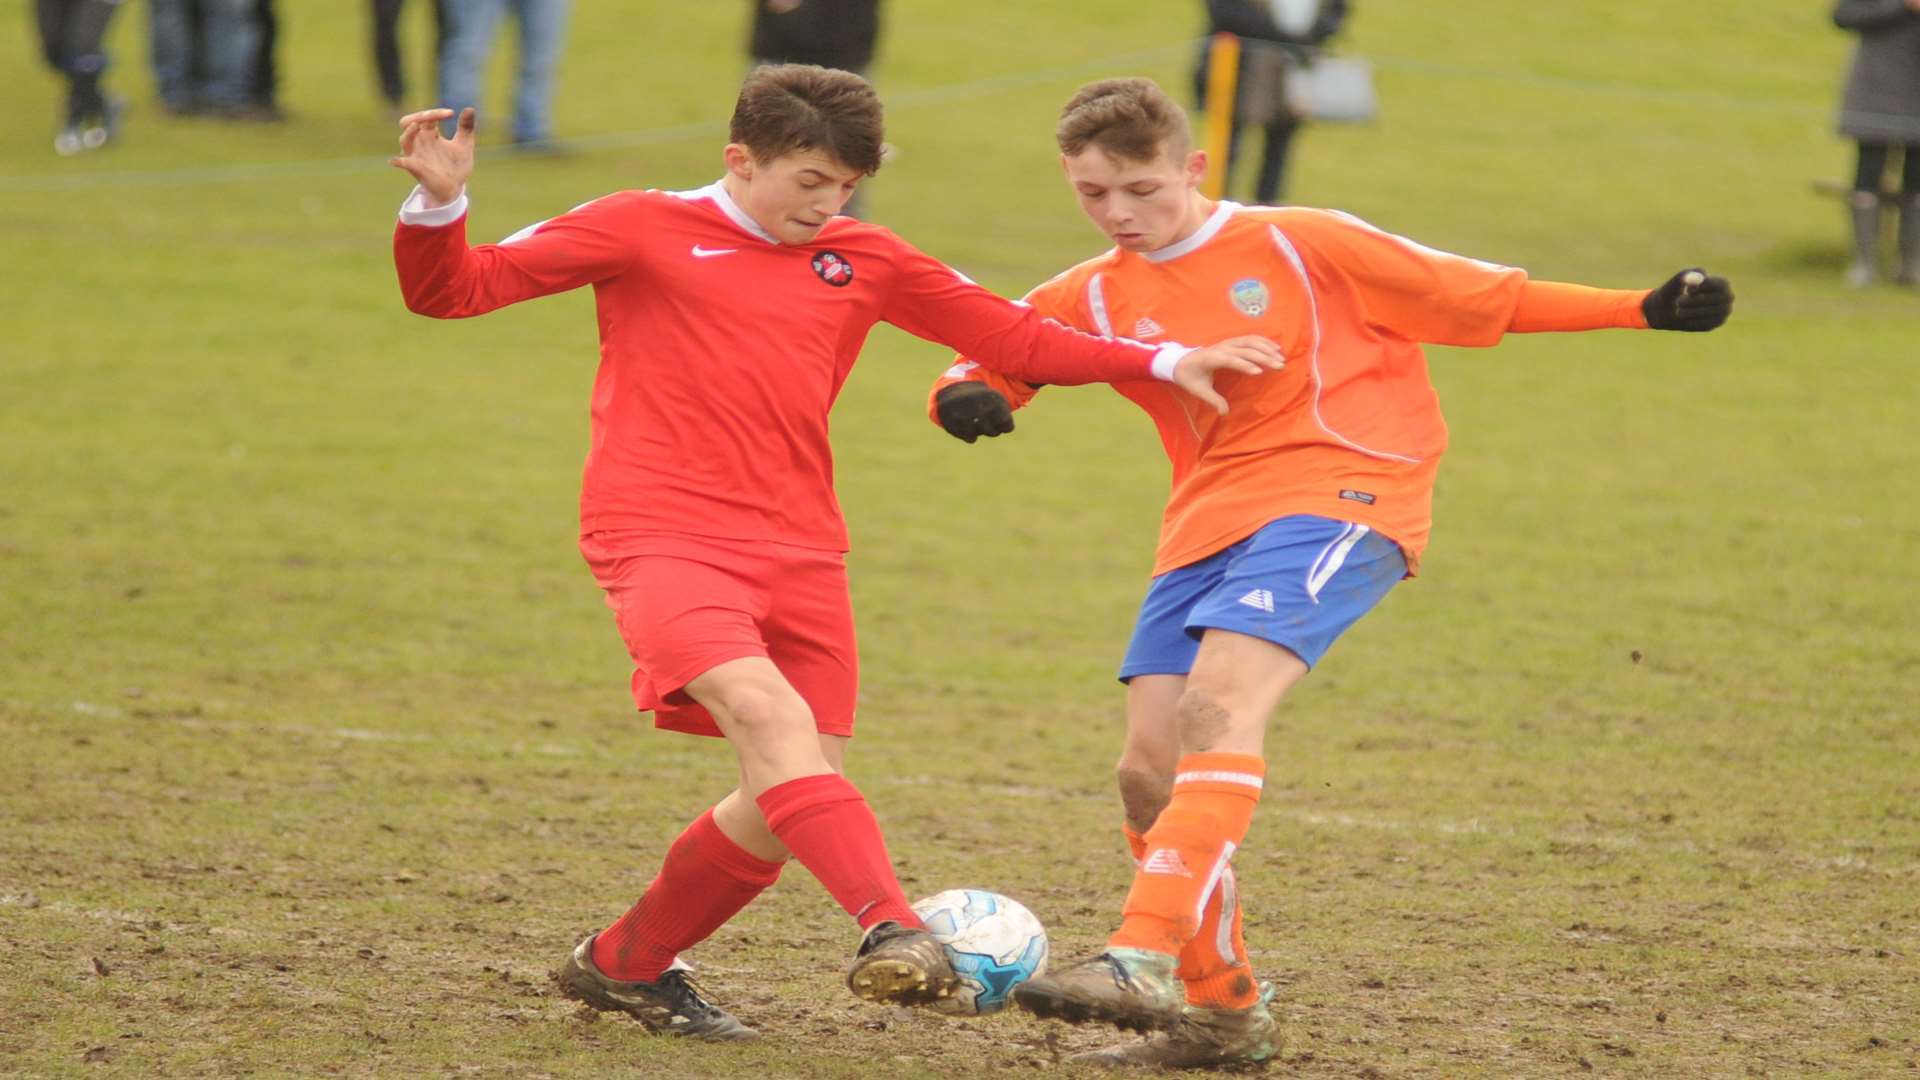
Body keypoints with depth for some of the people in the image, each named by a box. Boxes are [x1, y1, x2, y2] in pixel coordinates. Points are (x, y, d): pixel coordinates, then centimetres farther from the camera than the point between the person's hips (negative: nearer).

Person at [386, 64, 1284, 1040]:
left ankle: (627, 964, 24)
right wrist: (438, 203, -17)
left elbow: (1014, 340, 18)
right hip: (663, 540, -6)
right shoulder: (643, 230, 3)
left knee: (787, 799, 1)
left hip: (799, 554, 6)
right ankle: (891, 931, -43)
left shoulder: (864, 261, 15)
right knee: (773, 718, -29)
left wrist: (1166, 363, 9)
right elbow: (452, 290, 3)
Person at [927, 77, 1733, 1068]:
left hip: (1340, 498, -6)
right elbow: (981, 365, 14)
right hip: (1206, 528, 6)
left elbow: (1479, 297, 4)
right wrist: (969, 400, -13)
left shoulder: (1299, 246, 0)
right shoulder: (1091, 300, 11)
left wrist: (1644, 309, -2)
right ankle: (1220, 1011, 14)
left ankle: (1145, 961, -38)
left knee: (1216, 700, -27)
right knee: (1148, 770, -2)